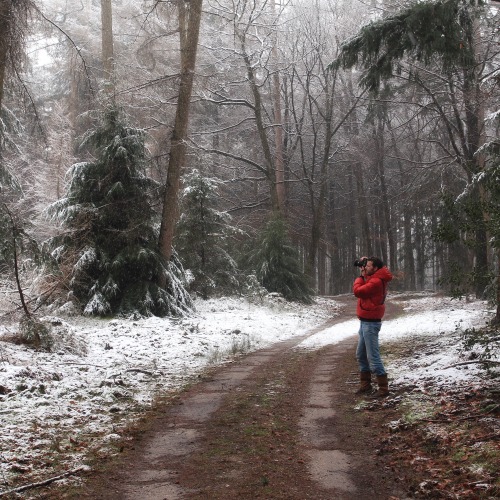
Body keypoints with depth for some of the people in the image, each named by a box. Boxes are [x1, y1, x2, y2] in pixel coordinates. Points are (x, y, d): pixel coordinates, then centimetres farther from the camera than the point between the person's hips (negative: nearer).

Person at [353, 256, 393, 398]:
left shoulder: (376, 282, -20)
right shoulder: (374, 279, 12)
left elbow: (357, 291, -22)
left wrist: (360, 277, -6)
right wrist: (363, 275, 7)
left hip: (370, 323, -11)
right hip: (365, 322, 11)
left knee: (373, 356, -8)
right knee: (361, 355, 16)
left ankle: (383, 388, -2)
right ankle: (365, 385, 25)